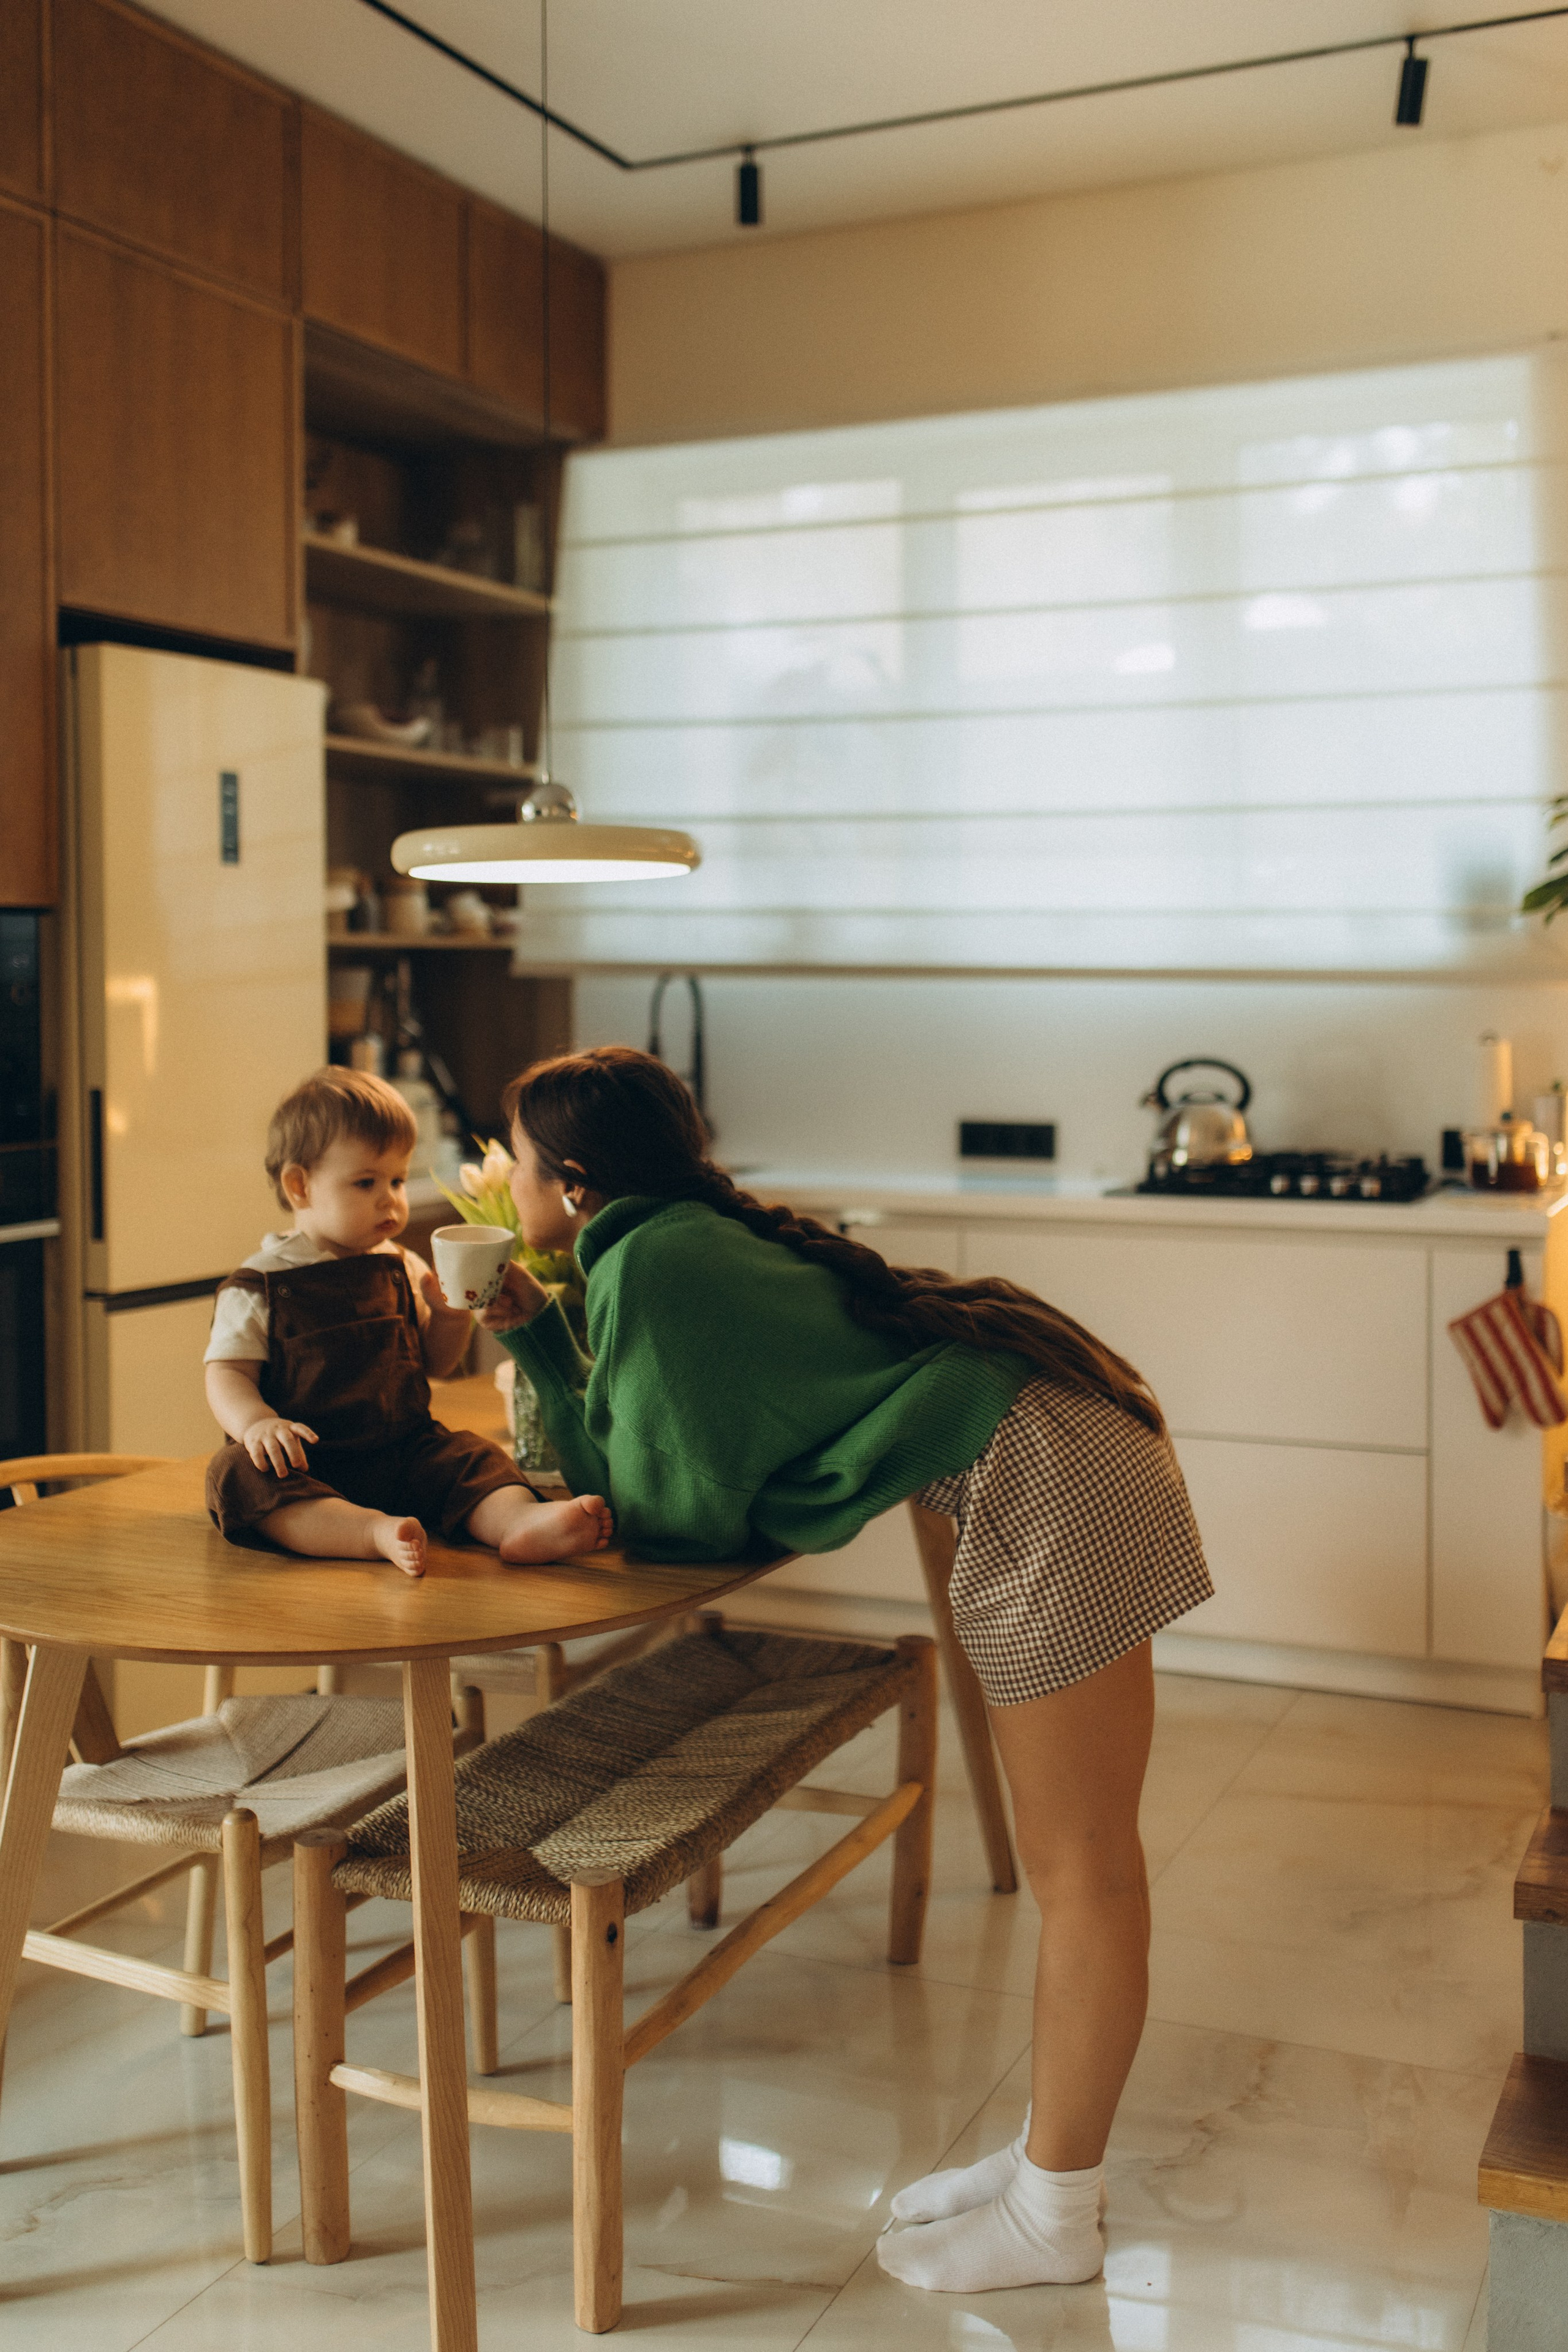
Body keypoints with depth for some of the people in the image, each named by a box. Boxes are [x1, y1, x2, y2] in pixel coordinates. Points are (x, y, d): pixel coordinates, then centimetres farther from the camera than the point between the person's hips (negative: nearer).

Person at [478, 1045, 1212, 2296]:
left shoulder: (647, 1266, -13)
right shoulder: (684, 1241, 15)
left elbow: (681, 1514, -9)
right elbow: (631, 1464, 19)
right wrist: (533, 1327, 16)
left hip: (1044, 1466, -10)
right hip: (1055, 1440, 10)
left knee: (1082, 1866, 3)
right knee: (1073, 1857, 17)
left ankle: (1057, 2216, 16)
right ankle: (1054, 2156, 31)